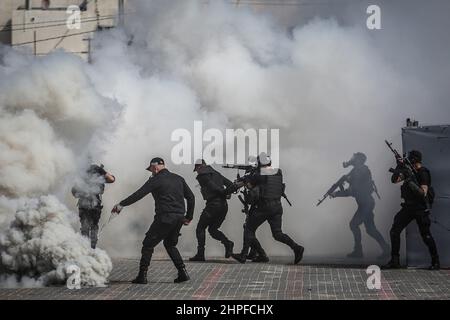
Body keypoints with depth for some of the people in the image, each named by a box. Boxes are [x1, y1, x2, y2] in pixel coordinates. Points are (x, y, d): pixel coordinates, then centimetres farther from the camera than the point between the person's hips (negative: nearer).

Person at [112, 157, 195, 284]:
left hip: (165, 218, -7)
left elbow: (138, 195, -9)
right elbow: (191, 197, 15)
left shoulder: (156, 180, -4)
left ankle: (142, 276, 0)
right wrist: (188, 217, 19)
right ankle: (183, 272, 12)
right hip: (179, 218, 7)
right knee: (170, 244, 23)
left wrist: (121, 204, -5)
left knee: (148, 244, 3)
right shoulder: (178, 179, 15)